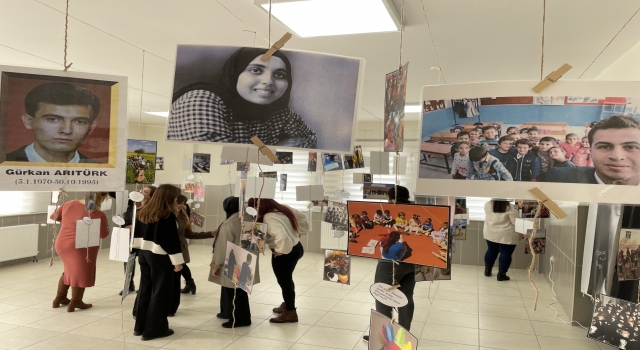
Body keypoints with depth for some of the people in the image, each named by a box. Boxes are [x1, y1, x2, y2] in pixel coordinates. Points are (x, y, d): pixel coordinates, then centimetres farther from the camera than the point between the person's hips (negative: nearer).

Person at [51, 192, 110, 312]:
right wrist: (105, 225, 9)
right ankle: (75, 302, 22)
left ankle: (59, 298, 33)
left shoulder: (69, 204, -1)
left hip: (61, 244, 7)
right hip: (80, 248, -6)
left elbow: (53, 217, 13)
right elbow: (103, 235, -7)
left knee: (69, 270, 26)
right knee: (80, 273, 13)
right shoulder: (98, 215, -18)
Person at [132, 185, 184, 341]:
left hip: (143, 254, 8)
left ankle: (140, 326, 24)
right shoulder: (168, 215, -16)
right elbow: (172, 240, -17)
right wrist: (177, 260, -12)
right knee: (160, 292, 2)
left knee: (145, 289, 15)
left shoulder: (143, 212, 7)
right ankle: (153, 329, 9)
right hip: (160, 257, -7)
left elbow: (138, 234, 13)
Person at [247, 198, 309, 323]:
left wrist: (281, 250, -26)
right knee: (287, 280, 25)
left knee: (284, 281, 8)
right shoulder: (283, 208, -1)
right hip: (295, 248, 10)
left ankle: (291, 312, 23)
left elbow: (282, 236, -43)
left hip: (284, 254, -9)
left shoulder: (268, 218, -28)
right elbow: (302, 218, 12)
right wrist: (298, 232, 13)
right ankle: (287, 305, 43)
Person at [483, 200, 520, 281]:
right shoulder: (510, 208, -20)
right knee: (505, 253, 6)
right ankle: (501, 274, 9)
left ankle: (487, 270, 26)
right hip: (506, 236, -5)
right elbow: (516, 222, -16)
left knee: (491, 250, 19)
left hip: (490, 234, 5)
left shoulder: (487, 204, -7)